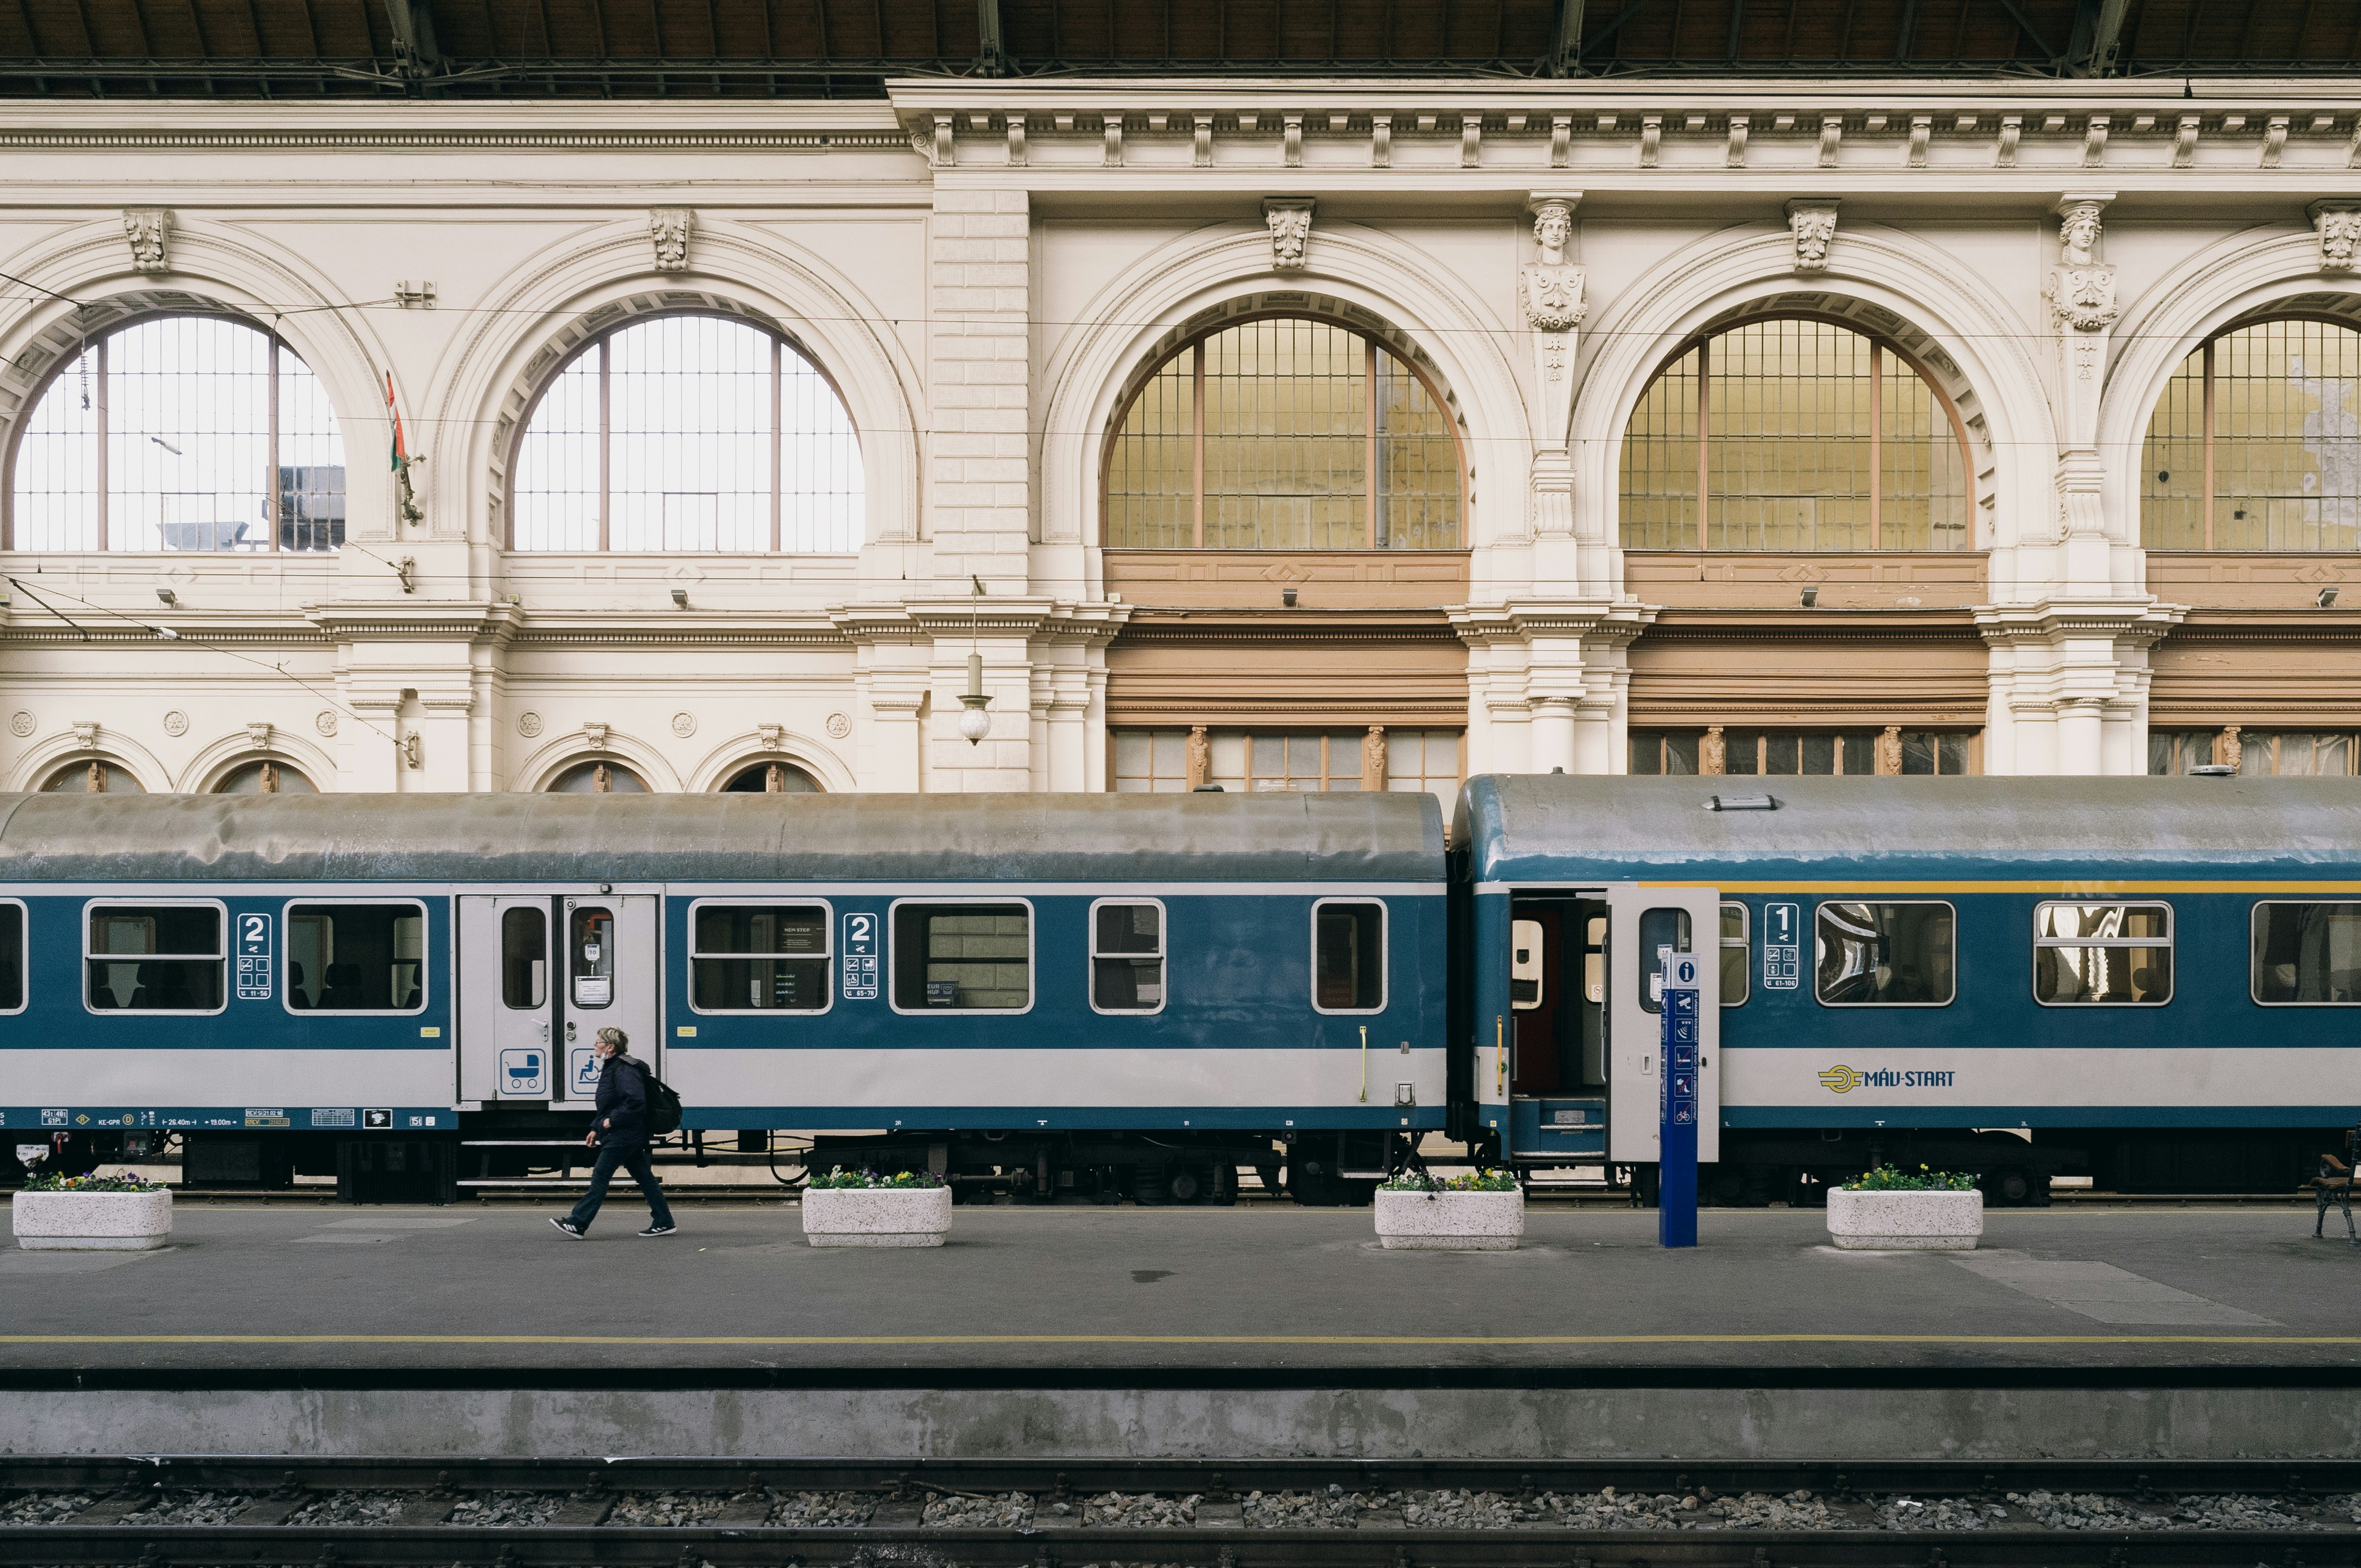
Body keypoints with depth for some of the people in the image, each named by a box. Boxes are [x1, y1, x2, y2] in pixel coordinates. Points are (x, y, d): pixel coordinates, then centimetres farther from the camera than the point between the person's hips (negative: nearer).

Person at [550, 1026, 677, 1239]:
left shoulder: (624, 1070, -16)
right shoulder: (611, 1068, 18)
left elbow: (636, 1101, -26)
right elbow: (607, 1105, 25)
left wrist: (612, 1121, -20)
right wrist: (596, 1128, 18)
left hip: (621, 1137, -11)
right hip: (630, 1136, 11)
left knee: (600, 1177, -8)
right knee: (644, 1177, 9)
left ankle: (577, 1224, -7)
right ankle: (664, 1222, 10)